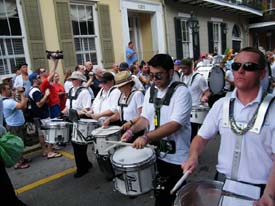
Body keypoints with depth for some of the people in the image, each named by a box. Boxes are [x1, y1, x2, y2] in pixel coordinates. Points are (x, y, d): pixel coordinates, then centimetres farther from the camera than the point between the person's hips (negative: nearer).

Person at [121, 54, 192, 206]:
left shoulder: (181, 92, -16)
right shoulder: (150, 91, 5)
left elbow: (175, 124, -25)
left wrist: (147, 137, -31)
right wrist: (132, 130, -6)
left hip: (176, 157, -5)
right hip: (156, 153, 6)